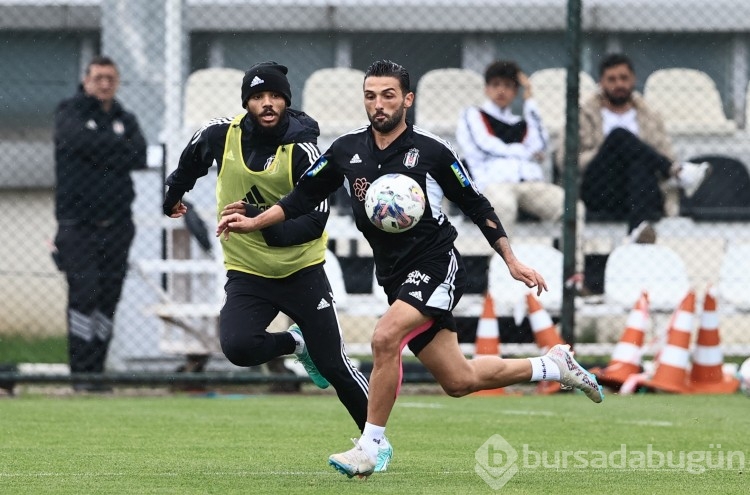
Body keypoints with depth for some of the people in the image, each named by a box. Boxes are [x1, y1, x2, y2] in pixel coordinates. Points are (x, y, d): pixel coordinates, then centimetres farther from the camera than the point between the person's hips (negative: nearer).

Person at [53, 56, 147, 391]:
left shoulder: (125, 120, 15)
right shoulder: (70, 112, 4)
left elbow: (139, 157, -2)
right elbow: (82, 139, -16)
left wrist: (102, 153, -10)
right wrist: (120, 147, -6)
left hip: (116, 224, 4)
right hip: (77, 222, -4)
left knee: (108, 298, 2)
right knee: (84, 294, -13)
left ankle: (96, 372, 6)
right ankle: (81, 373, -13)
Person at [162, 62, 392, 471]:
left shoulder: (302, 151, -18)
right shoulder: (221, 135, -8)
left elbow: (315, 222, -22)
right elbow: (192, 158, 17)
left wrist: (269, 222, -37)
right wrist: (173, 195, 31)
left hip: (301, 271, -2)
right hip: (246, 273, 2)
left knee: (334, 365, -4)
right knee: (237, 347, -25)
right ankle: (295, 344, 9)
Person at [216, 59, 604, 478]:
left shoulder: (432, 152, -8)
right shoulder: (347, 151, 3)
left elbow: (476, 206, 1)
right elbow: (304, 196, 13)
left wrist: (512, 261, 1)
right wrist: (253, 222, 2)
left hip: (436, 265, -5)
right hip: (396, 278, 5)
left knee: (386, 337, -29)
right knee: (459, 381, 9)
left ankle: (370, 447, -20)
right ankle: (553, 366, 33)